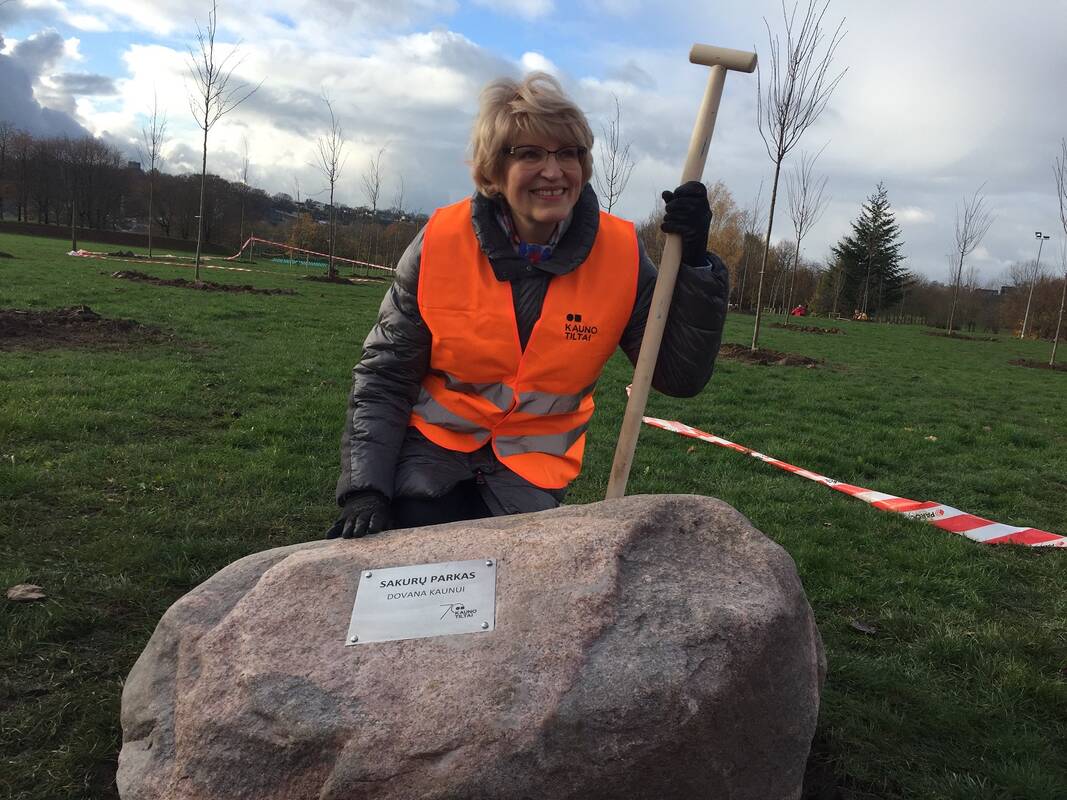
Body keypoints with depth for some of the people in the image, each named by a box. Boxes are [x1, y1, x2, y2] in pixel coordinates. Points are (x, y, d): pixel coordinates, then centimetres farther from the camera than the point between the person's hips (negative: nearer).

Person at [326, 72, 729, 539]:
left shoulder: (619, 252, -14)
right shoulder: (441, 241, -15)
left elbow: (682, 378, -14)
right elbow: (384, 377, -7)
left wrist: (694, 264, -26)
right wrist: (364, 489, -16)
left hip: (532, 473, 1)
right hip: (429, 449, 0)